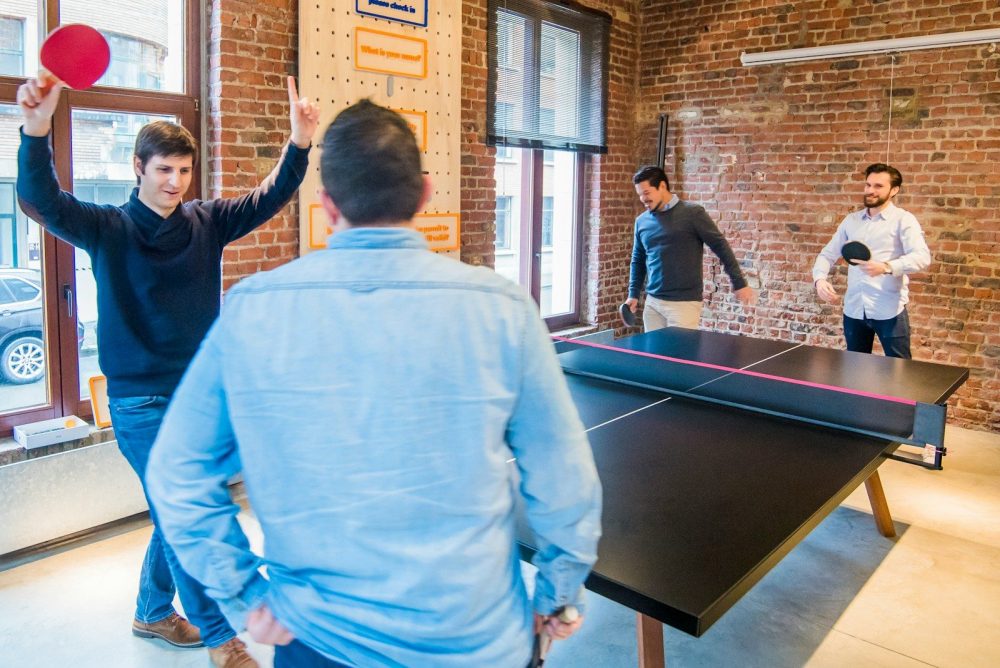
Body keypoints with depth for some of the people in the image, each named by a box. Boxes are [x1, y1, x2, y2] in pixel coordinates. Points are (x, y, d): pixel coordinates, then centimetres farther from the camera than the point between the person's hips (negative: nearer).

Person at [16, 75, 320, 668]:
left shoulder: (208, 223, 1)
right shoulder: (108, 229, -8)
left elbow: (272, 196, -7)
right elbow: (42, 201, -23)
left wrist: (300, 145, -24)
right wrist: (37, 132, -40)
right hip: (140, 402, -4)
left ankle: (154, 613, 40)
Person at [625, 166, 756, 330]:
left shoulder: (692, 213, -6)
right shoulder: (641, 221, 9)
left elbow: (721, 247, -3)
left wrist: (739, 283, -3)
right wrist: (633, 294, 12)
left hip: (684, 303, -5)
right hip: (652, 302, 5)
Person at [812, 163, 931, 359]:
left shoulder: (903, 219, -3)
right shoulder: (851, 220, 12)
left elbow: (922, 257, -17)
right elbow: (828, 254, 14)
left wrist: (886, 267, -35)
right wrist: (820, 279, -8)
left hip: (889, 311, -4)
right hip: (854, 310, 5)